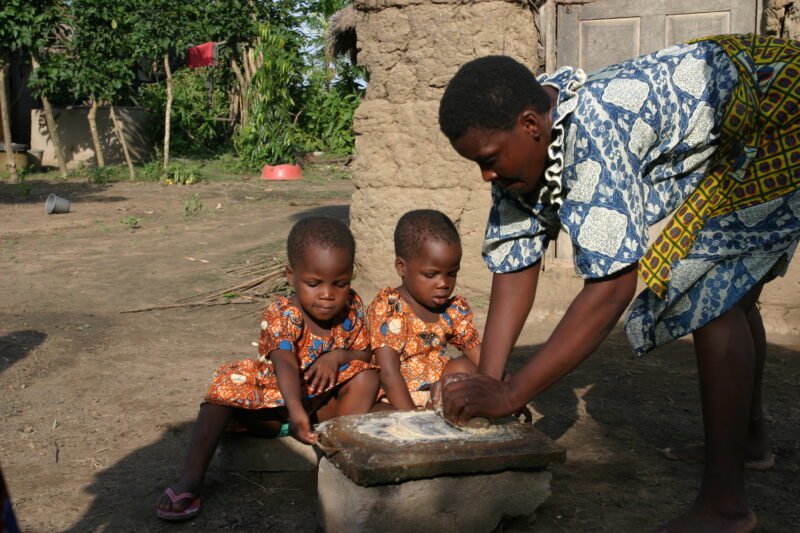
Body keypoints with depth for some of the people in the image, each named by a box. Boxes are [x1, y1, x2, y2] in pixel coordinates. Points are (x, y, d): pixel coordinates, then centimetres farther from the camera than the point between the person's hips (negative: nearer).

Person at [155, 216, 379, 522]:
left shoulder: (352, 308, -9)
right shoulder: (282, 316, -26)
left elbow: (366, 354, 1)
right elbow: (285, 365, -43)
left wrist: (339, 355, -23)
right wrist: (296, 412, -61)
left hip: (324, 404, 3)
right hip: (272, 404, -3)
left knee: (367, 377, -19)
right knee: (228, 385, -29)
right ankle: (191, 477, -29)